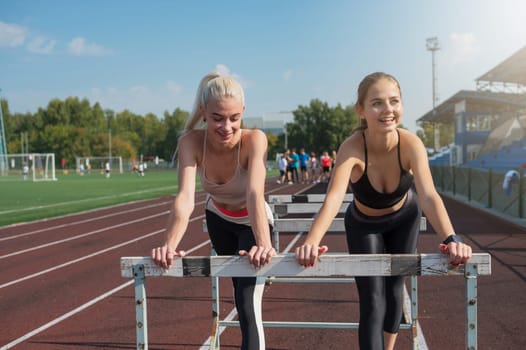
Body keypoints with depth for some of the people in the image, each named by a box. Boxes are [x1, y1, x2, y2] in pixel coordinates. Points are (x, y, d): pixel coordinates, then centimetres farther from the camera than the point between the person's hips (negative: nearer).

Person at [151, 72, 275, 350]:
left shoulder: (254, 140, -35)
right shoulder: (191, 141, -30)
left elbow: (255, 195, -48)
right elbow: (185, 197, -43)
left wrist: (263, 244, -65)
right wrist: (170, 245, -59)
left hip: (252, 223, -3)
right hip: (218, 220, 4)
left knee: (248, 307, -15)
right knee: (240, 288, 28)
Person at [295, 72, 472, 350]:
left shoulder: (411, 144, -31)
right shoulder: (352, 148, -36)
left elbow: (429, 196, -43)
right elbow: (333, 197, -50)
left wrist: (450, 239, -59)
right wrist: (311, 242, -66)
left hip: (404, 219, 2)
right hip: (364, 225, -2)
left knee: (394, 288, 13)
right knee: (372, 300, -9)